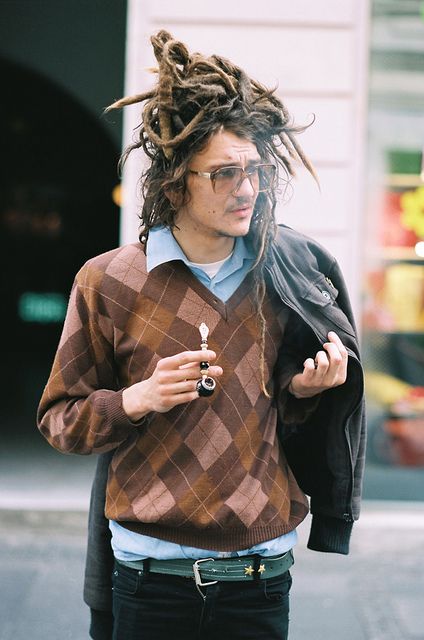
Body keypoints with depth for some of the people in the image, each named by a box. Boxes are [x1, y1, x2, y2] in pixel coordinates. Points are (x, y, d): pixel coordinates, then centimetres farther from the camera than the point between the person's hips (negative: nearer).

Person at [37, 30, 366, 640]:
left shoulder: (288, 280, 5)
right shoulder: (109, 282, -4)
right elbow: (59, 418, 2)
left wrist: (304, 391, -5)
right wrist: (138, 399, -16)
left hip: (263, 574, 3)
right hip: (150, 578, -2)